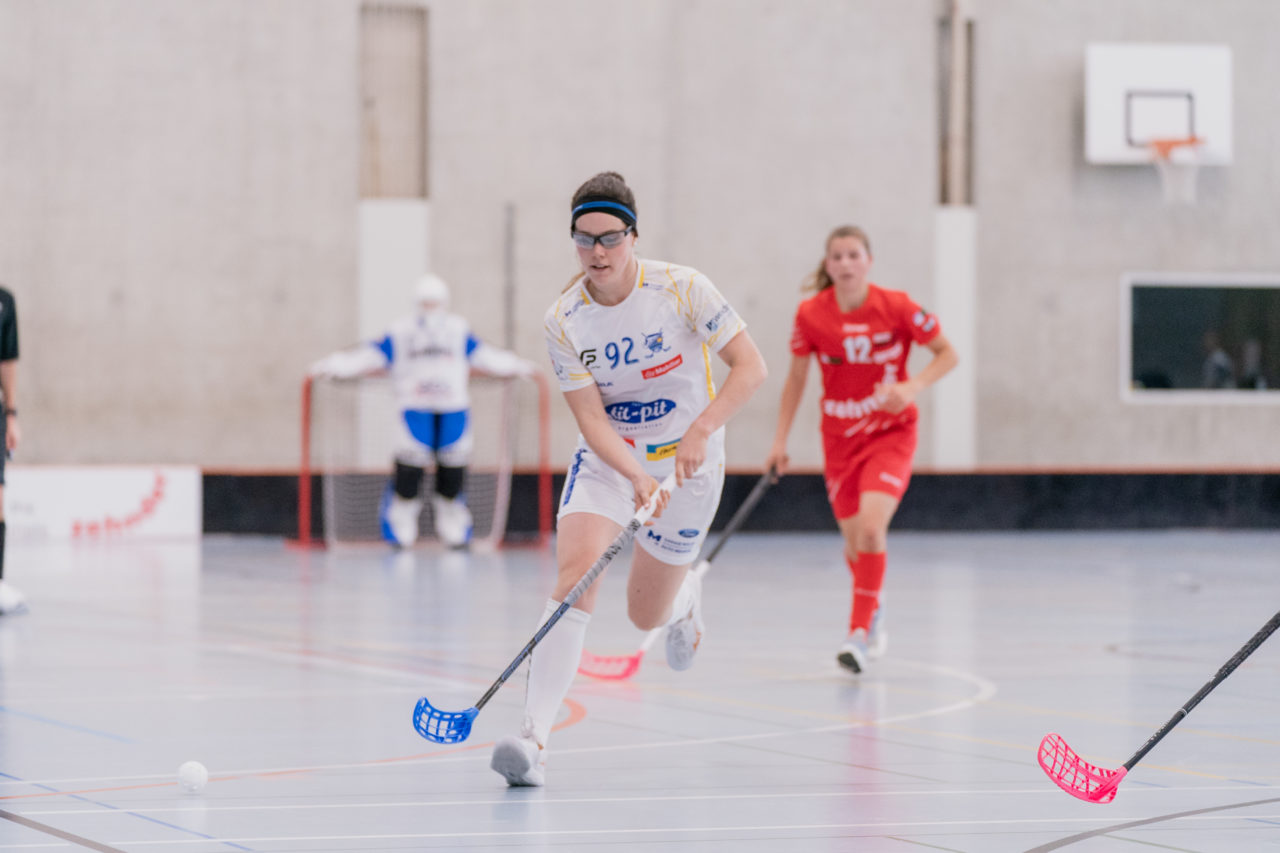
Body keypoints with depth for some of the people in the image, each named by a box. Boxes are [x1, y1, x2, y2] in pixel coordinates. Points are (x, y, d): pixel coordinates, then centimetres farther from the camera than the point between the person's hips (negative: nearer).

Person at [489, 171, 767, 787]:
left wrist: (700, 430, -30)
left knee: (647, 617, 5)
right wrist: (637, 478, -32)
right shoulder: (564, 321, -12)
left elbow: (750, 366, -16)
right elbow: (592, 420, -15)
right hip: (608, 460, 1)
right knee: (576, 567, -25)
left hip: (687, 461, -1)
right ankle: (533, 738, -30)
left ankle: (685, 596, 47)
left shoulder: (681, 289, -17)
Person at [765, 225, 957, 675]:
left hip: (891, 433, -3)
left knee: (871, 527, -24)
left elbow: (947, 354, -5)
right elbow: (796, 378, 5)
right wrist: (780, 440, 4)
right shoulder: (811, 314, -8)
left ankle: (859, 634, -16)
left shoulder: (896, 307, -15)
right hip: (840, 439, 3)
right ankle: (872, 611, 37)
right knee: (854, 545, 6)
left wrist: (911, 388, -21)